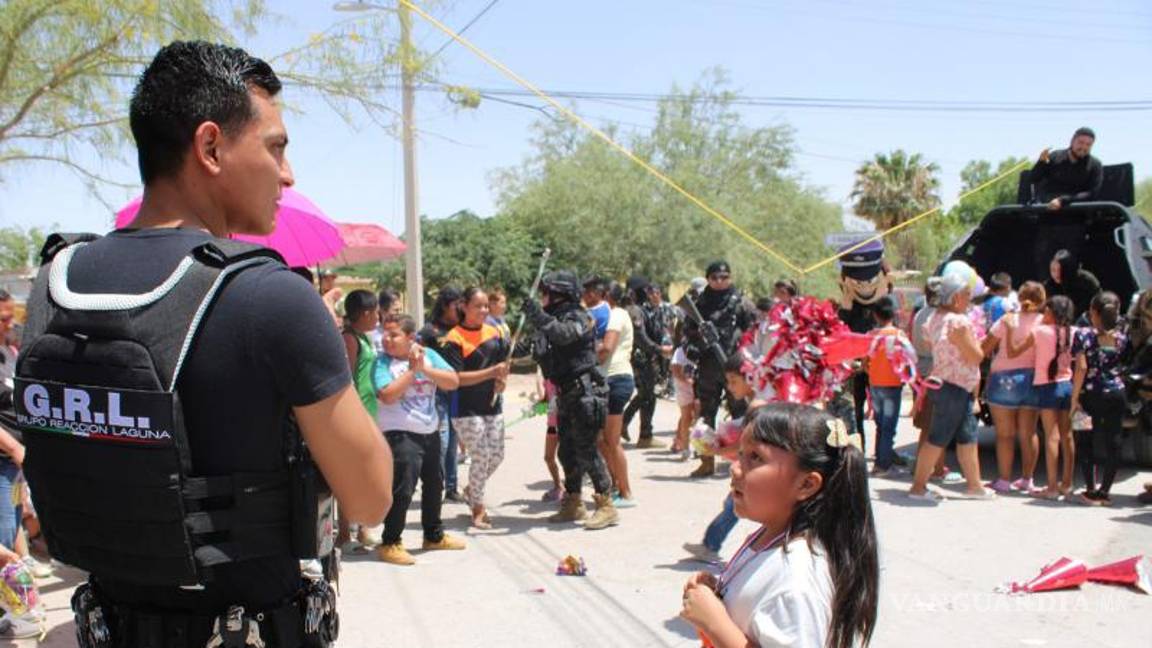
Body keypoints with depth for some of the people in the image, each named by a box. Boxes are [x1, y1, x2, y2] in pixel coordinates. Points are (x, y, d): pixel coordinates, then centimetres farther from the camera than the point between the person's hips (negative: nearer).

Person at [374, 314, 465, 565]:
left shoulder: (429, 355, 3)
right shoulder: (383, 363, -8)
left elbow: (453, 382, -5)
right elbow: (387, 395, -23)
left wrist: (425, 369, -17)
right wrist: (412, 369, -20)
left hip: (430, 432, 6)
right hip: (400, 434, -6)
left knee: (434, 484, 18)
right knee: (402, 489, -11)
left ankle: (434, 536, 37)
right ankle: (389, 544, 1)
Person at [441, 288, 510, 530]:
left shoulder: (494, 332, 8)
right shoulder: (454, 339, -12)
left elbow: (504, 361, 21)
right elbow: (457, 378, -17)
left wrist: (502, 379, 0)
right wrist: (491, 372, -23)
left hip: (492, 406, 6)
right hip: (467, 410, -6)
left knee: (497, 456, 7)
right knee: (481, 457, -6)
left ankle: (471, 490, 33)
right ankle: (478, 508, 13)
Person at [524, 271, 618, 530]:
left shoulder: (577, 317, -10)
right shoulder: (557, 318, 15)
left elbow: (563, 334, -31)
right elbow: (542, 351, 21)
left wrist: (538, 316, -35)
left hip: (583, 393, -9)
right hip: (566, 395, 9)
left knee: (586, 451, -9)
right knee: (567, 452, 13)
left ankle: (606, 506, -4)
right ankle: (573, 504, 24)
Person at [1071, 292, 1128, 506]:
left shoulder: (1084, 335, -8)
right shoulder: (1122, 338, 3)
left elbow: (1082, 368, -14)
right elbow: (1124, 368, 5)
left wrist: (1074, 397, -12)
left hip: (1091, 395, -3)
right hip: (1116, 394, 3)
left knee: (1086, 443, 8)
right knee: (1113, 444, 8)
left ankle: (1091, 492, 5)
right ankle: (1105, 492, 11)